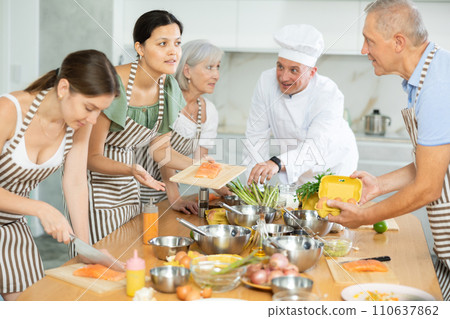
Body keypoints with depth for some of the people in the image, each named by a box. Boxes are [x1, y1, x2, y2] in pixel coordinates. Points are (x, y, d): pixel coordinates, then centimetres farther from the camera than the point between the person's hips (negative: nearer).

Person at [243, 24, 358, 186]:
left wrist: (277, 163, -59)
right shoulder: (266, 82, -17)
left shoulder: (329, 95, -28)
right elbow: (256, 135, -12)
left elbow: (316, 146, -41)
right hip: (296, 169, 3)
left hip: (334, 165, -2)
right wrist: (255, 180, -21)